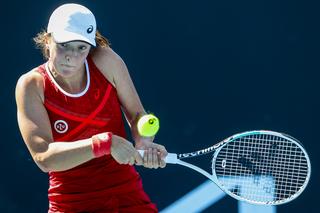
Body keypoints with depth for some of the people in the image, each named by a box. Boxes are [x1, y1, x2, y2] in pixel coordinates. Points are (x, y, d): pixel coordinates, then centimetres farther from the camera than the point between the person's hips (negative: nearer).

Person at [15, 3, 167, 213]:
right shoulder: (32, 85, -13)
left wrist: (144, 143, -17)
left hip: (127, 194, 2)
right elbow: (43, 157, -23)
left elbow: (137, 114, 5)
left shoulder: (106, 61, -7)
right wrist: (106, 143, -32)